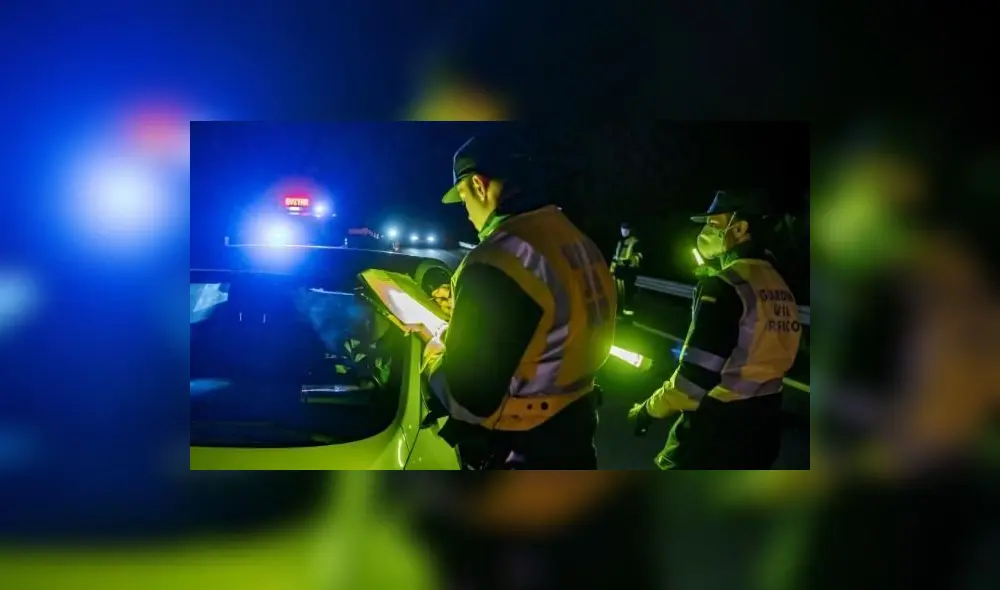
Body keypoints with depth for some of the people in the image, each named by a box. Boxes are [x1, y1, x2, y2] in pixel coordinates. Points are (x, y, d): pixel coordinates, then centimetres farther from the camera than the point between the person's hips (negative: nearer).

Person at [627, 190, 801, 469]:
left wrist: (649, 409, -8)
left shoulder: (724, 286, -19)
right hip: (762, 425, 9)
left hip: (717, 428, -8)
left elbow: (695, 376, -21)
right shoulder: (778, 286, 7)